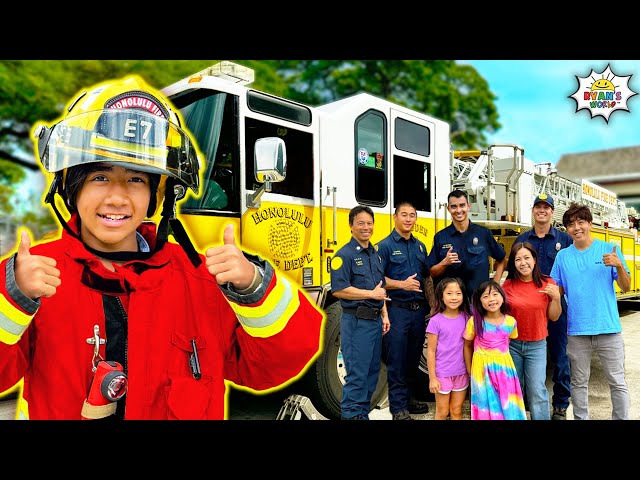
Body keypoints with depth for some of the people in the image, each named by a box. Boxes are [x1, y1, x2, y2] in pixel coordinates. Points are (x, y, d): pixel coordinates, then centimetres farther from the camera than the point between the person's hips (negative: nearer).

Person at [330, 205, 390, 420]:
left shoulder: (375, 255, 14)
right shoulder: (345, 254, -10)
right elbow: (339, 290, -18)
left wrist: (385, 316, 13)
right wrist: (371, 294, -15)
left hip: (375, 320, 8)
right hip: (356, 322, -8)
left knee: (373, 370, 14)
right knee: (357, 373, -4)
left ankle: (363, 412, 26)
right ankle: (351, 414, 8)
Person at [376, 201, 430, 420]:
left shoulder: (420, 246, 13)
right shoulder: (385, 245, -5)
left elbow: (426, 277, 19)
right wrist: (402, 284, -23)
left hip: (418, 309, 6)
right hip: (397, 310, -6)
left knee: (414, 358, 14)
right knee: (397, 360, 0)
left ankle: (411, 398, 28)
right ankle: (399, 407, 9)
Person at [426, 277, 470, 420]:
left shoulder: (466, 318, -1)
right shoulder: (436, 321, -13)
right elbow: (431, 351, -9)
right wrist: (432, 377, -9)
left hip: (462, 373, 3)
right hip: (442, 374, -3)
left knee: (457, 411, 15)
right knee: (442, 412, 10)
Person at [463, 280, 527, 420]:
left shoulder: (511, 322, -5)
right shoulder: (475, 321, -11)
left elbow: (511, 343, 10)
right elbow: (467, 346, 0)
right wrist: (469, 370, 3)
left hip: (504, 367, 2)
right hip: (482, 369, -2)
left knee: (508, 406, 11)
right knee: (486, 406, 10)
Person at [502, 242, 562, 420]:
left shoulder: (547, 284, -5)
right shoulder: (508, 285, -4)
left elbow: (553, 317, -1)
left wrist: (556, 297, -16)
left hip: (537, 346, -1)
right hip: (512, 344, 1)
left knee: (537, 391, -1)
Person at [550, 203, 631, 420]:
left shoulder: (610, 249, 0)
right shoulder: (563, 256, 5)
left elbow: (626, 287, -2)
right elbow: (557, 291, 7)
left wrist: (619, 266, -19)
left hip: (608, 329, -1)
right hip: (577, 331, 2)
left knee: (617, 382, 6)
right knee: (579, 382, 11)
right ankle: (580, 418, 23)